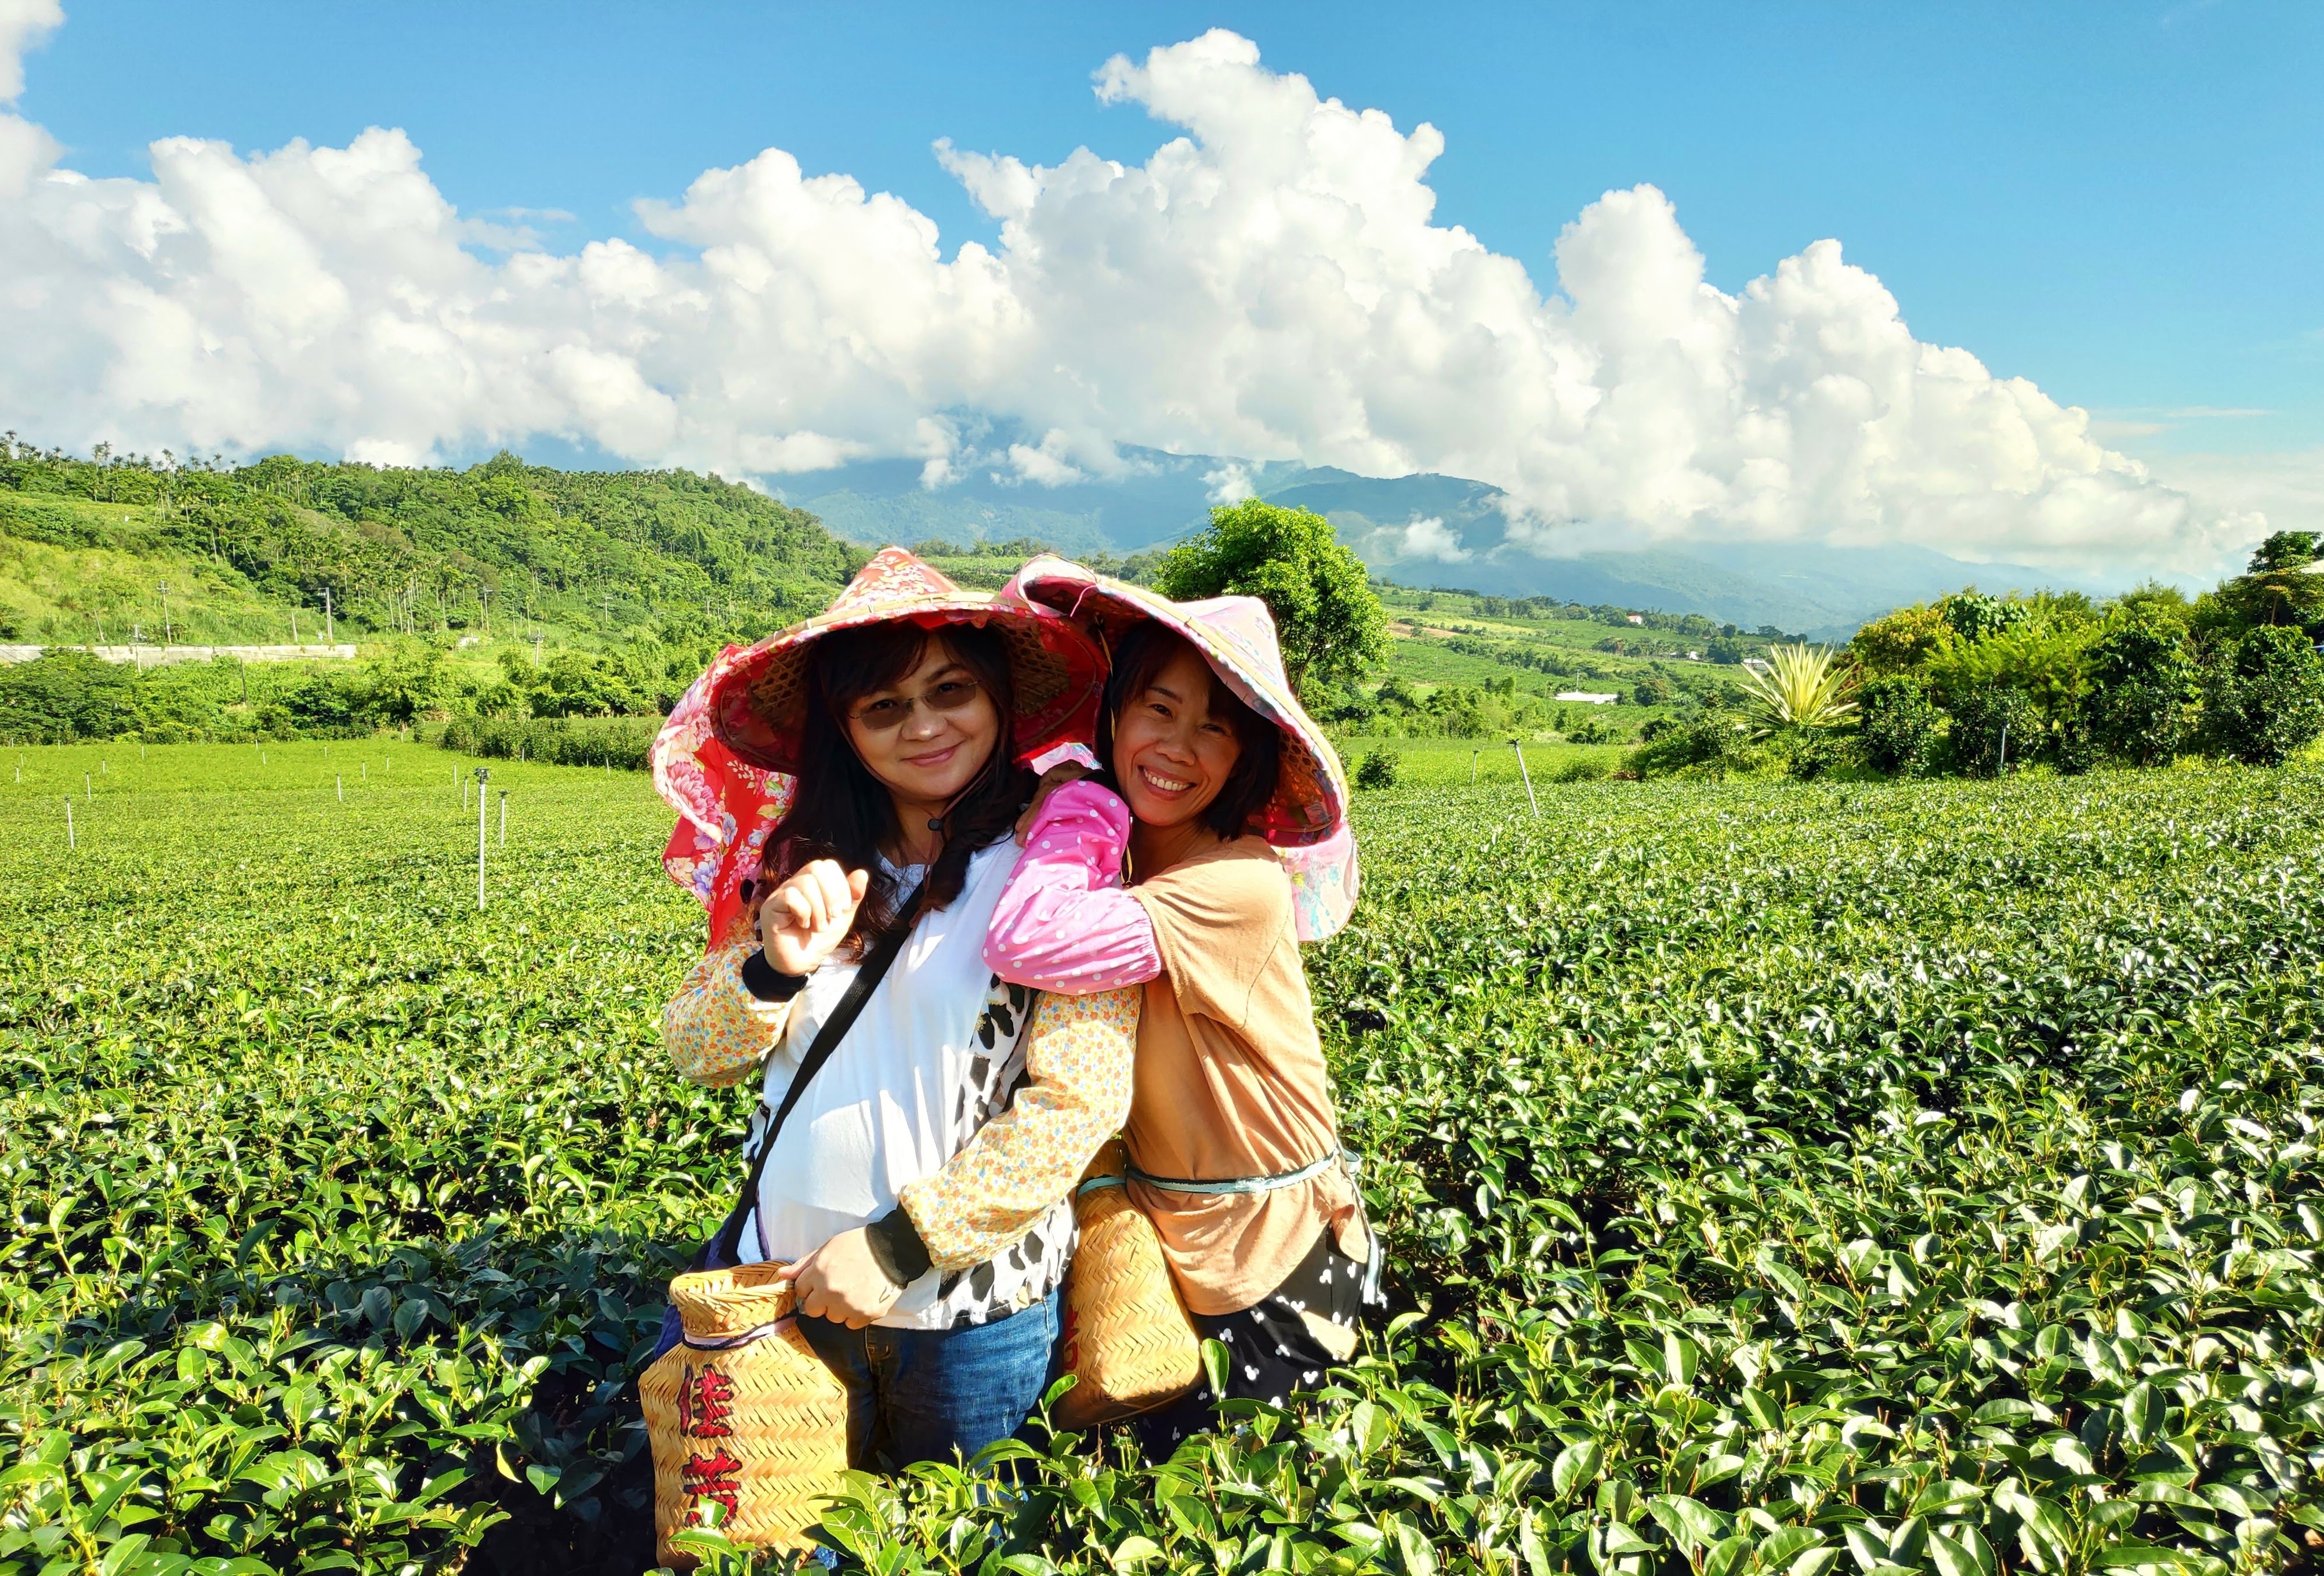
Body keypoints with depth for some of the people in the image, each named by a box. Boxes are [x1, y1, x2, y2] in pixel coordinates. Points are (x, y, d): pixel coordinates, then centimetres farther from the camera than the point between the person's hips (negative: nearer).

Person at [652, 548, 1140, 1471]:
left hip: (969, 1310, -3)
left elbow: (1078, 1102, -17)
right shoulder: (810, 862, 0)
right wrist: (775, 970, -19)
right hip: (795, 1286, 4)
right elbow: (695, 1054, 1)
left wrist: (900, 1243, -18)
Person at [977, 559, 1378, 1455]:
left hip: (1272, 1262, -6)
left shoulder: (1238, 884, -27)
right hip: (1157, 1243, 6)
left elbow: (1028, 942, -38)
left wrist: (1082, 797, -24)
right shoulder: (1107, 856, -4)